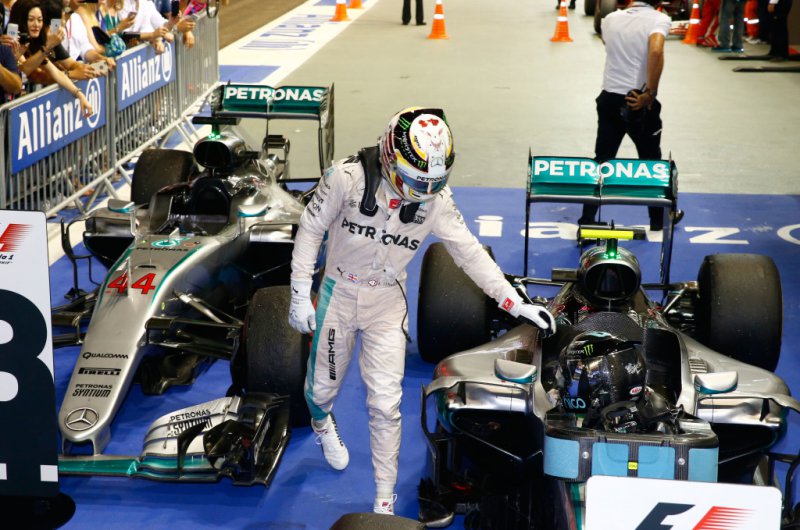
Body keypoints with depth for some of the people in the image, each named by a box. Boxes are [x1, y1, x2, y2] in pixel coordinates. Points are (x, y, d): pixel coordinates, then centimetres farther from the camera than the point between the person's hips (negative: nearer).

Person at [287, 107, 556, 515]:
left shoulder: (436, 200, -14)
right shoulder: (348, 177, -23)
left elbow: (470, 251, -7)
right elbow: (311, 228, -11)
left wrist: (514, 303, -11)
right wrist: (300, 293, -11)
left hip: (388, 303, 1)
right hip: (338, 294, -1)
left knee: (385, 404, 0)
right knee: (324, 384, 16)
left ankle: (384, 502, 14)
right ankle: (321, 421, 57)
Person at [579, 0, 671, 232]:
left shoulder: (611, 19, 5)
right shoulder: (659, 19, -11)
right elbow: (656, 51, -30)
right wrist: (650, 93, -23)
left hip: (609, 99, 3)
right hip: (639, 103, -3)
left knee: (602, 160, 9)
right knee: (651, 160, 15)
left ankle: (587, 220, 6)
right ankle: (658, 218, 30)